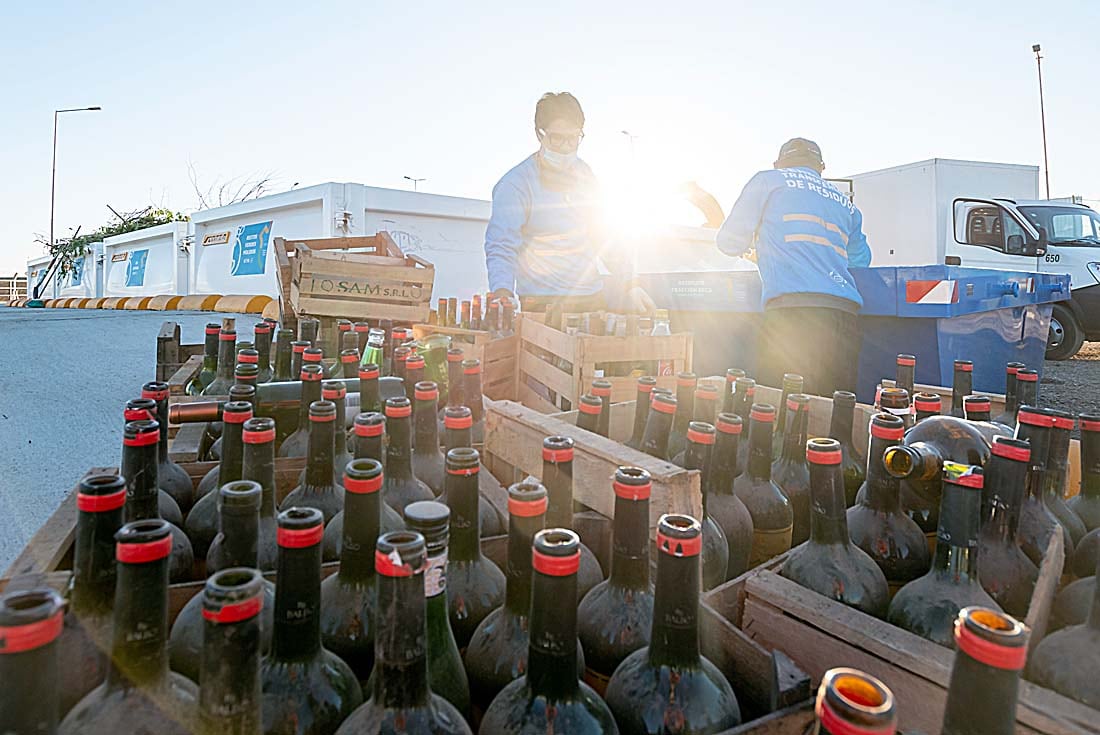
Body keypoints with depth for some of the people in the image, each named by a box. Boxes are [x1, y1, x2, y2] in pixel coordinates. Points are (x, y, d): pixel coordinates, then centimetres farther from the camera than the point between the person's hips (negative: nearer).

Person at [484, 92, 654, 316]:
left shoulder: (584, 174, 10)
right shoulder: (514, 185, -8)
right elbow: (501, 249, -14)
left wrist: (629, 285, 11)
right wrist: (503, 296, -33)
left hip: (593, 301, 5)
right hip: (542, 307, -5)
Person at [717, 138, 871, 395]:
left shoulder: (768, 180, 15)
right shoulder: (845, 202, 30)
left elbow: (730, 242, 14)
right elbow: (862, 259, 42)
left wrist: (761, 240, 36)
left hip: (793, 309, -5)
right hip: (845, 314, 6)